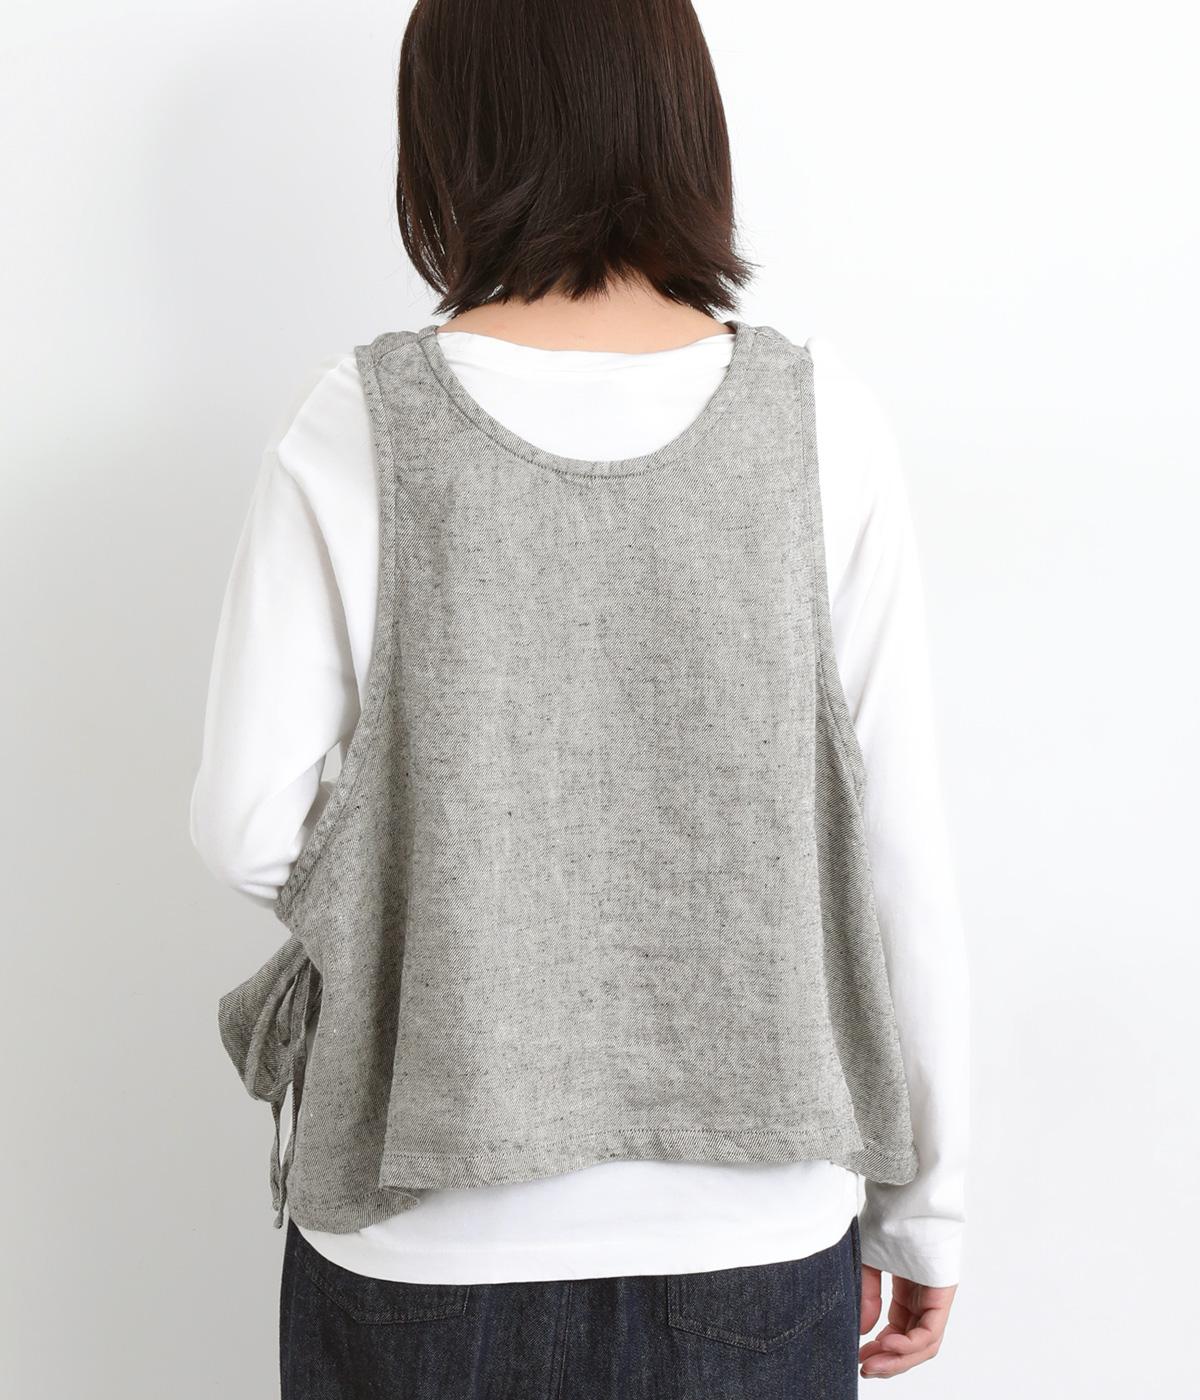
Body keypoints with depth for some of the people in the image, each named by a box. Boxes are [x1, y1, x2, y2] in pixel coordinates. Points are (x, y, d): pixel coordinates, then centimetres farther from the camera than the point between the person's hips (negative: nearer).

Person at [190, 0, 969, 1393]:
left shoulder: (356, 426, -12)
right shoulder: (823, 421, -10)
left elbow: (250, 832, -11)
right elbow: (898, 851, -7)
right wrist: (924, 1202, 5)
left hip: (433, 1241, 0)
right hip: (754, 1232, 1)